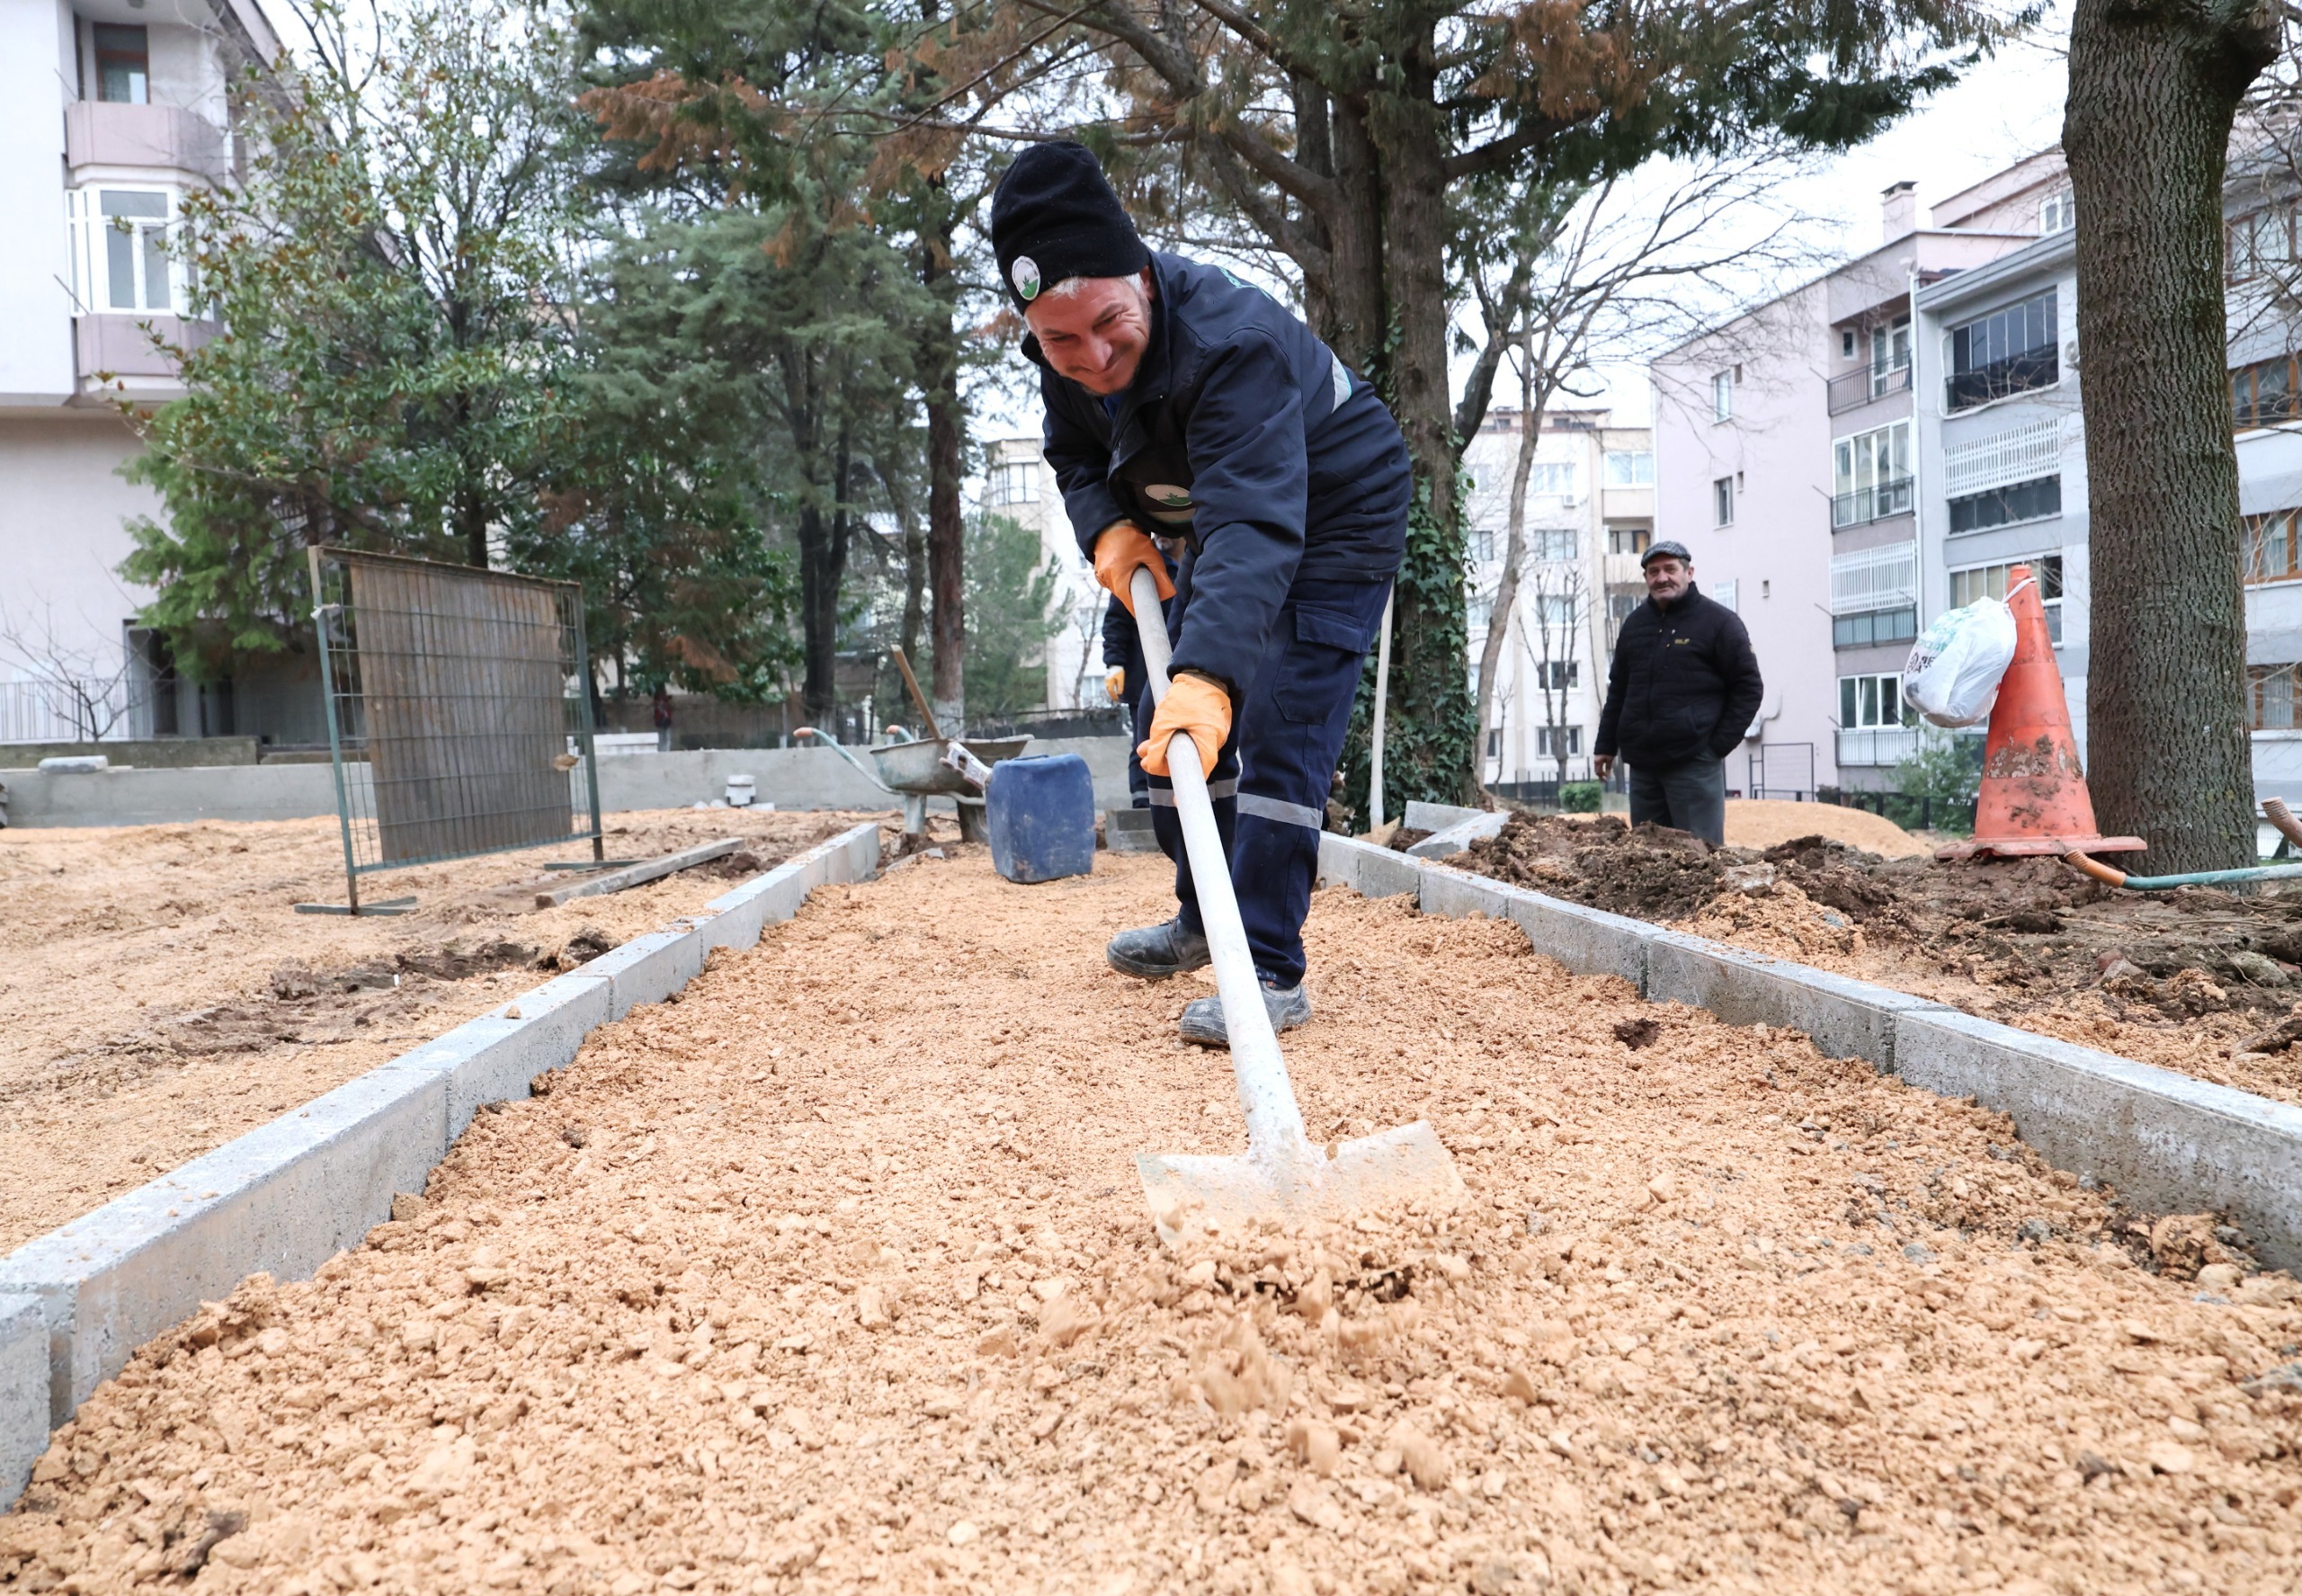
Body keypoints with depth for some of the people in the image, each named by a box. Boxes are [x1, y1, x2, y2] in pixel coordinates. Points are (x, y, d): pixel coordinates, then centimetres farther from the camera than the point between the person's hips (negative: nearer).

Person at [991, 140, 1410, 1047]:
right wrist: (1108, 526, -19)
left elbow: (1255, 527, -52)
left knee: (1278, 739, -18)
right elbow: (1076, 455, 5)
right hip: (1223, 524, 8)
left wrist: (1207, 674, -66)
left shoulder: (1230, 343, -40)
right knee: (1166, 725, 12)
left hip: (1334, 522, -8)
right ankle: (1204, 919, 30)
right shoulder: (1063, 358, -15)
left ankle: (1271, 973, -11)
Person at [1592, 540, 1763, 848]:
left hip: (1694, 764, -6)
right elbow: (1618, 689, 21)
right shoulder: (1635, 624, 15)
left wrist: (1720, 745, -8)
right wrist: (1606, 745, 16)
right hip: (1642, 764, 6)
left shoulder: (1719, 621, -2)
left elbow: (1748, 687, -2)